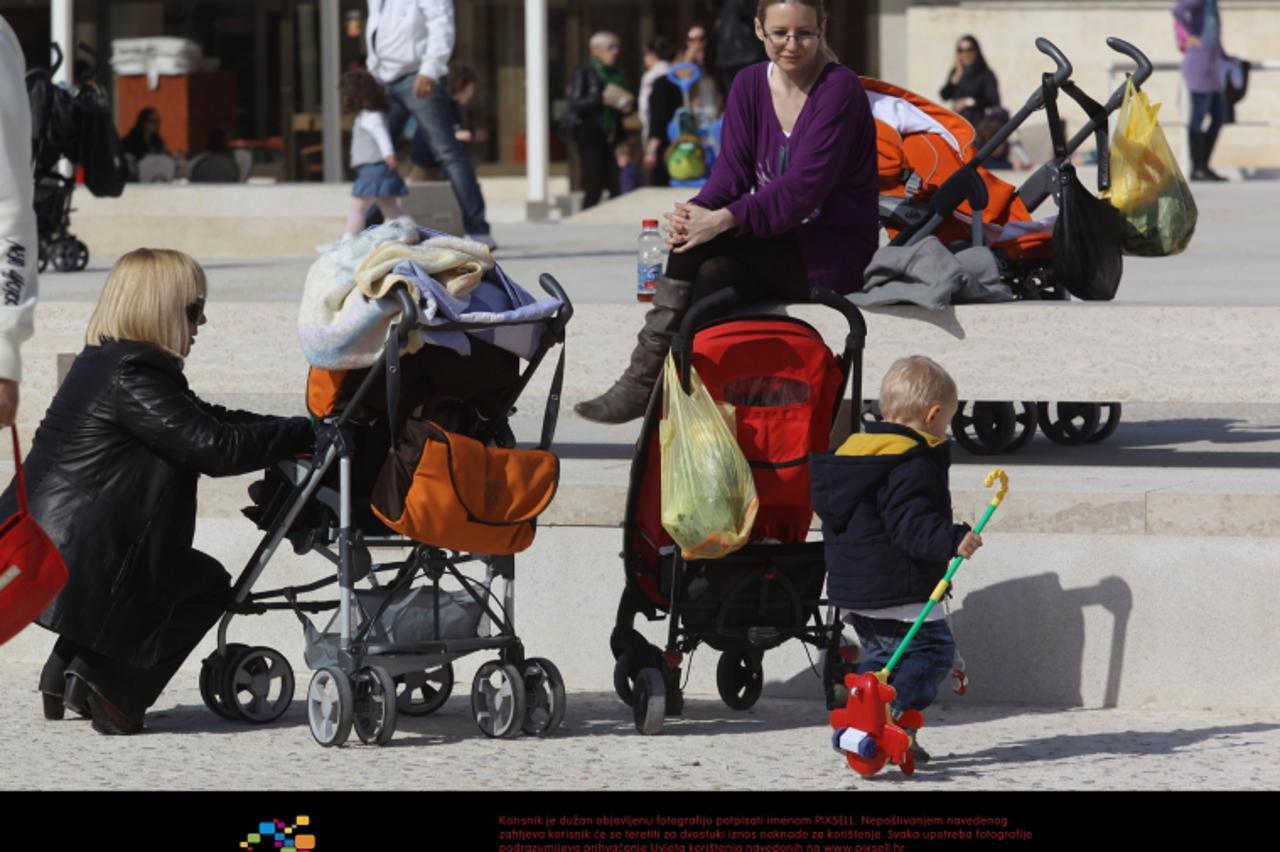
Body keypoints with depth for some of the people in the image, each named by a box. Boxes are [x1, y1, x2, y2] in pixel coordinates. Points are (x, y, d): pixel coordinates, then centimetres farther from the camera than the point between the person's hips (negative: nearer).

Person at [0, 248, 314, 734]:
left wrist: (298, 432, 10)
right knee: (209, 584, 11)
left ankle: (69, 670, 21)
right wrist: (306, 434, -10)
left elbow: (207, 420, 18)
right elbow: (214, 447, -20)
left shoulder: (105, 363, 15)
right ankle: (110, 687, -1)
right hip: (69, 567, -10)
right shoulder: (132, 377, -17)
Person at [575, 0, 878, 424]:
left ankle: (646, 377, -21)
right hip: (777, 250, 5)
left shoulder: (840, 89, -12)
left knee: (706, 244, -27)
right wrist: (700, 209, -22)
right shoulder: (750, 85, 8)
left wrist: (724, 219, -29)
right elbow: (733, 167, 1)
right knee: (716, 273, -28)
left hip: (834, 253, -5)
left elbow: (804, 186, -21)